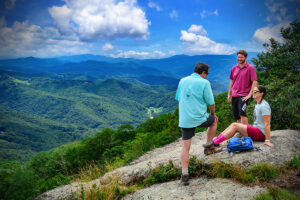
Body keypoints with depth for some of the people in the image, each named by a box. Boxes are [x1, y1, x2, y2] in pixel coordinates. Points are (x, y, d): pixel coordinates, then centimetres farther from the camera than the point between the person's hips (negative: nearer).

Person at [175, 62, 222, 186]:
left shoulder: (183, 81, 9)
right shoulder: (204, 83, -5)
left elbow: (178, 98, 17)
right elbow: (210, 102, -2)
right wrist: (213, 113, 17)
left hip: (184, 119, 4)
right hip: (200, 118, -3)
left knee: (185, 147, 7)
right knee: (214, 120, 29)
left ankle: (184, 174, 4)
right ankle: (209, 147, 30)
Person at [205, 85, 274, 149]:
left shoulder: (264, 106, -16)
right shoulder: (258, 104, 15)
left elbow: (267, 124, -21)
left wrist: (267, 140, -23)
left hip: (261, 133, -9)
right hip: (256, 129, 9)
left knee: (235, 126, -18)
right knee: (233, 125, -6)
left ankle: (215, 143, -21)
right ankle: (214, 141, -13)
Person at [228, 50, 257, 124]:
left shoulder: (250, 68, -4)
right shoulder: (234, 68, 11)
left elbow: (254, 82, -9)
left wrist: (249, 94, -16)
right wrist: (229, 94, 14)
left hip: (244, 95, -6)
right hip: (234, 95, 6)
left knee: (242, 113, -22)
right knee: (236, 116, 8)